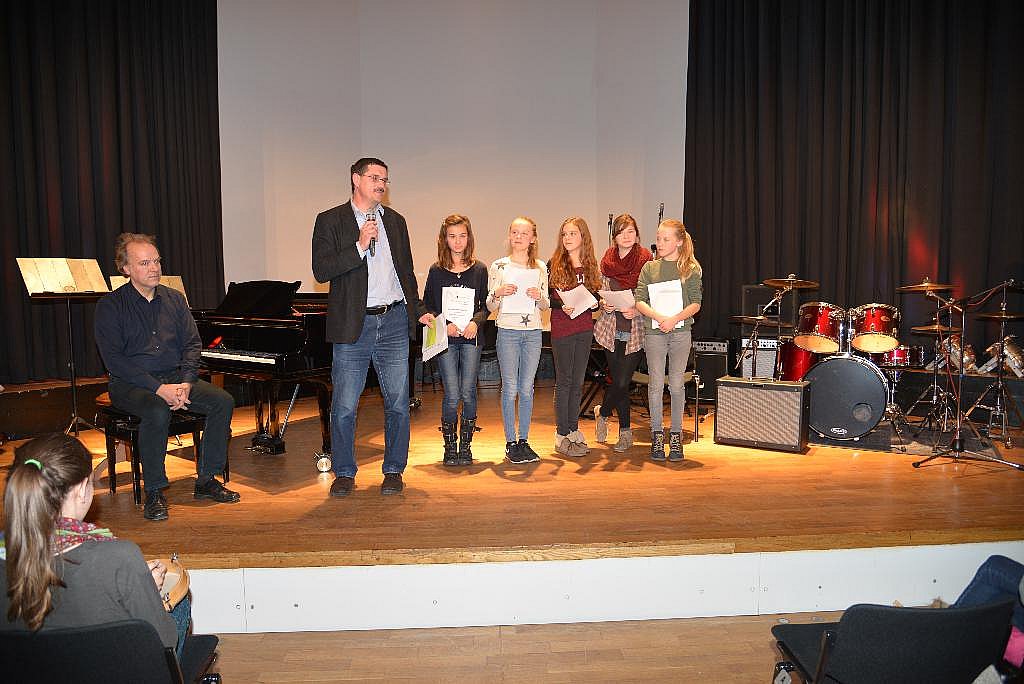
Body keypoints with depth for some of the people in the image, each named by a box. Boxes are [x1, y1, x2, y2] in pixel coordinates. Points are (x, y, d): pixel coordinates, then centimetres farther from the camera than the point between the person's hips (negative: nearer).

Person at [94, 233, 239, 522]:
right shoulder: (110, 306, -4)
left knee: (223, 401, -17)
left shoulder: (174, 299, 10)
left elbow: (192, 344, 7)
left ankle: (207, 479, -7)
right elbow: (114, 360, -12)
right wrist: (158, 388, -22)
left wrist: (185, 382, -11)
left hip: (174, 377, 5)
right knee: (158, 411, -36)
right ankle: (154, 492, -19)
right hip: (130, 384, -5)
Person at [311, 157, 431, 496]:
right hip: (353, 325, -3)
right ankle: (344, 473, 18)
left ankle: (393, 471, 21)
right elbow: (321, 271, -10)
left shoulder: (395, 220, 14)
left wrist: (419, 310, 17)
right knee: (344, 407, 1)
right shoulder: (330, 221, 1)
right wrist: (360, 246, -16)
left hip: (394, 321, 4)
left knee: (398, 403, 7)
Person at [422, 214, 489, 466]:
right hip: (446, 339, -1)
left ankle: (465, 446, 14)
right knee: (452, 395, -5)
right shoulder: (436, 271, 5)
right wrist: (444, 325, -10)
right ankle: (450, 446, 11)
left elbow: (485, 305, 8)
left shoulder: (479, 269, 6)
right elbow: (427, 307, 6)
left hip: (471, 337, 1)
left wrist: (476, 322, -11)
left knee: (468, 393, -1)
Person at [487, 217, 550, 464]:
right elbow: (490, 307, 4)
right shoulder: (498, 267, 2)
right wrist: (498, 293, -16)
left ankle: (524, 441, 16)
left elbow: (546, 306, 13)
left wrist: (539, 297, -8)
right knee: (510, 388, -1)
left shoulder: (540, 268, 8)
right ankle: (510, 443, 8)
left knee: (527, 389, 5)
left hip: (533, 333, 2)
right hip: (508, 332, -2)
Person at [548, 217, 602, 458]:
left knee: (578, 381, 10)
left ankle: (573, 429, 21)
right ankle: (562, 435, 7)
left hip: (585, 328, 4)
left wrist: (594, 302, -8)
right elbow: (546, 297, -4)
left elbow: (595, 297, 14)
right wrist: (562, 306, -21)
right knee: (564, 381, 0)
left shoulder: (590, 266, 9)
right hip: (561, 328, -4)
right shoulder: (554, 264, -3)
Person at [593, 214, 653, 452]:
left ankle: (602, 411, 22)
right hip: (612, 328, 2)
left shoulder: (646, 261, -1)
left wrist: (636, 310, -16)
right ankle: (625, 433, 20)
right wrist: (604, 305, -8)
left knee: (622, 381, -6)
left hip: (636, 329, -2)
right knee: (618, 381, 3)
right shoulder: (606, 262, 6)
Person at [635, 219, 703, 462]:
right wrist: (658, 317, -17)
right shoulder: (649, 267, 7)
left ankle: (676, 436, 15)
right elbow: (639, 301, 0)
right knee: (656, 384, 2)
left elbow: (696, 304, -2)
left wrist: (675, 318, -17)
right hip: (654, 332, 1)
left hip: (681, 332, -1)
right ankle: (657, 435, 13)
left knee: (676, 385, 3)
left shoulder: (691, 269, 4)